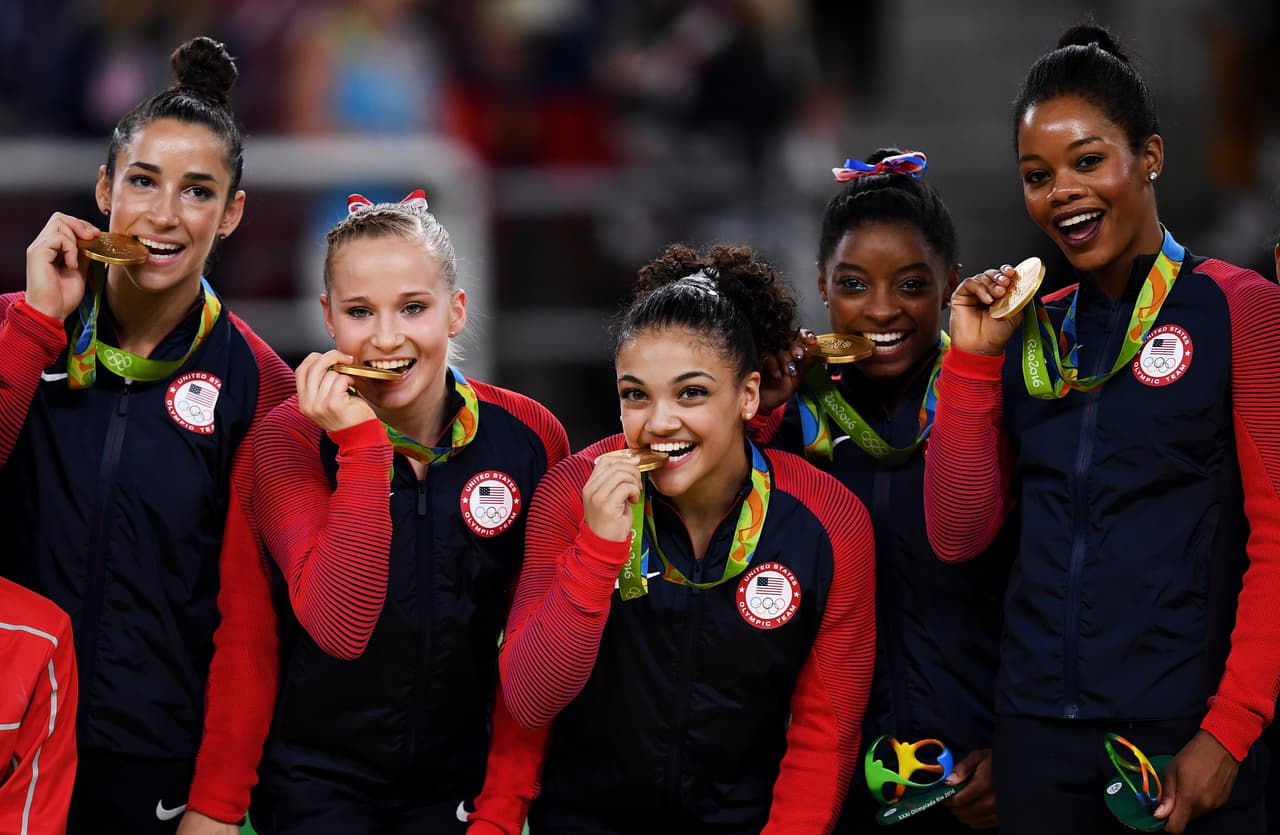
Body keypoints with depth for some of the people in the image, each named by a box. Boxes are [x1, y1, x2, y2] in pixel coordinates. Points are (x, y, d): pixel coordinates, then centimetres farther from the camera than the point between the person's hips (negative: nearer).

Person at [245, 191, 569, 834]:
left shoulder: (530, 437, -8)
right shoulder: (292, 438, -12)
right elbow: (341, 629, -25)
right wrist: (361, 444, -26)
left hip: (460, 781, 2)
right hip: (319, 782, -2)